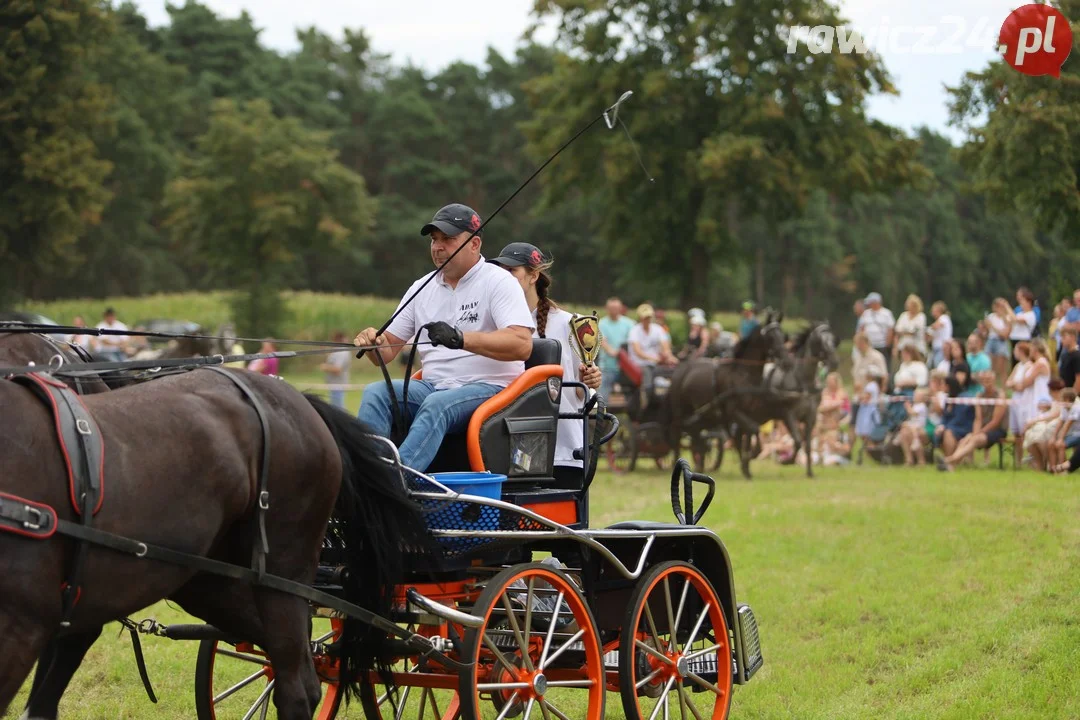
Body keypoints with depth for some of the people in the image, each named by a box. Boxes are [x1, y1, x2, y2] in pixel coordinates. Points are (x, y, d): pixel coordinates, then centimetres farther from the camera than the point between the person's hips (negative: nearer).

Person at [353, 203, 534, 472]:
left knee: (437, 404, -36)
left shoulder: (499, 282, -2)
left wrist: (461, 338, -29)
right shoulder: (423, 288, 18)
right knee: (376, 393, -19)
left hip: (488, 387, -6)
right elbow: (388, 350, 19)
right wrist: (373, 342, -7)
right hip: (432, 386, 6)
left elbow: (522, 344, -18)